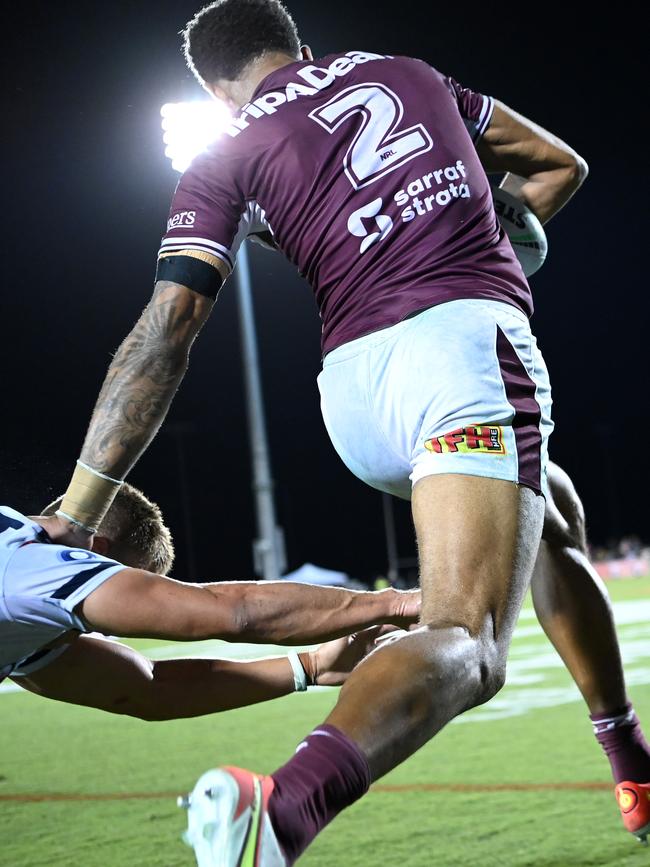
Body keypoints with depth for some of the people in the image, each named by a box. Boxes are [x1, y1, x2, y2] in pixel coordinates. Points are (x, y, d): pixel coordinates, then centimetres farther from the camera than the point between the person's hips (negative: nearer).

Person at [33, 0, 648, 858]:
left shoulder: (226, 159, 15)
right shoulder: (410, 72, 23)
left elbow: (167, 329, 2)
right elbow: (560, 166, 33)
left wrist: (75, 514, 2)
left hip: (355, 388, 2)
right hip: (465, 342, -2)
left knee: (547, 530, 29)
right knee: (463, 644, -18)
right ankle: (286, 807, -46)